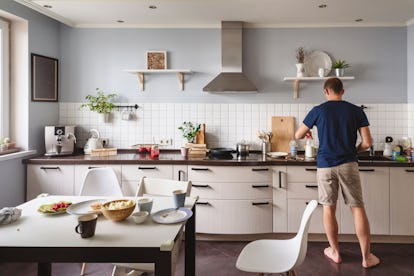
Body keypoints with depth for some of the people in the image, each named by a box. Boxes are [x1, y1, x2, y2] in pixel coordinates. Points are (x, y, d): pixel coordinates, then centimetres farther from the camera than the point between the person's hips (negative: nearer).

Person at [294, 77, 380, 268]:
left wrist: (306, 134, 32)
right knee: (358, 208, 6)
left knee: (329, 208, 10)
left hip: (325, 165, 0)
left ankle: (335, 252, 20)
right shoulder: (356, 111, 2)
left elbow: (298, 135, 9)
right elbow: (367, 142, -1)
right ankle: (367, 256, 12)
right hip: (348, 164, 0)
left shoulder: (318, 111, 1)